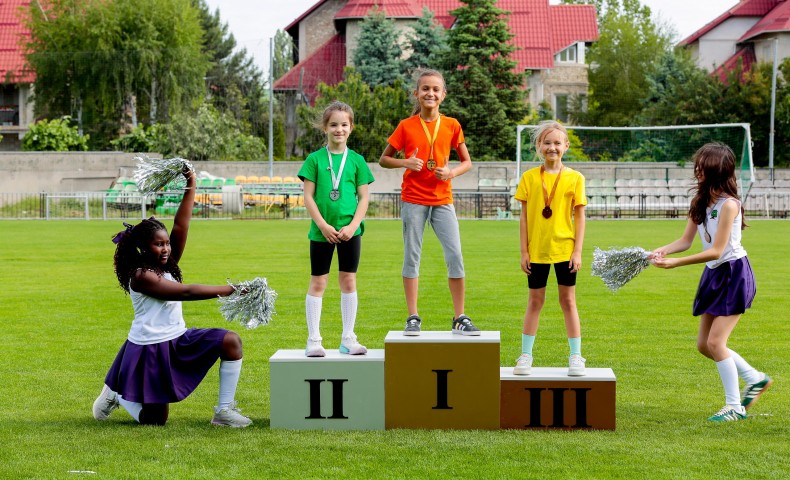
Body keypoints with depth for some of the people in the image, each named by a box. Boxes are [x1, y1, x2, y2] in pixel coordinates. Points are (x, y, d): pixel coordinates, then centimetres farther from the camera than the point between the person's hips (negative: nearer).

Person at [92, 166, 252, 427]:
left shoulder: (168, 265, 4)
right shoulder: (141, 276, -19)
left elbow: (181, 224, -6)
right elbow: (185, 292, -25)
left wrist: (191, 187, -12)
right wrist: (228, 290, -27)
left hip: (179, 339, 8)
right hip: (150, 348, -8)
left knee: (231, 341, -13)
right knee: (154, 420, -1)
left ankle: (224, 410, -9)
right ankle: (116, 395, 29)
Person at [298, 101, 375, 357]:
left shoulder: (356, 160, 4)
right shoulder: (315, 159, 0)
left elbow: (363, 198, 3)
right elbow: (308, 196, -2)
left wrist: (353, 225, -10)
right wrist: (323, 225, -12)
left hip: (349, 230, 1)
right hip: (321, 230, -1)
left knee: (349, 281, 6)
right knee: (317, 282, 2)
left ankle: (348, 338, 13)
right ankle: (313, 340, 8)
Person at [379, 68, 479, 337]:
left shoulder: (451, 126, 3)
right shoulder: (406, 126, 0)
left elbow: (467, 162, 11)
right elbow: (384, 159, 6)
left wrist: (452, 172, -10)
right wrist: (405, 163, -13)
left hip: (442, 200, 1)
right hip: (413, 200, -1)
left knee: (455, 255, -5)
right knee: (412, 256, 3)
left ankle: (460, 318, 3)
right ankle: (413, 318, 9)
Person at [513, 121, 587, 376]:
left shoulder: (574, 178, -1)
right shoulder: (530, 177, 0)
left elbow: (579, 217, 0)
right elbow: (524, 216, 1)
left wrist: (577, 251, -5)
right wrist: (524, 251, -2)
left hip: (564, 250, -1)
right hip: (536, 250, 1)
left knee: (568, 300, 6)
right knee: (535, 301, 8)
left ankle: (576, 356, 13)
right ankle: (525, 355, 15)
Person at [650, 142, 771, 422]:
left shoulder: (728, 204, -20)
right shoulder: (700, 201, 4)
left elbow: (716, 251, -24)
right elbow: (686, 240, 3)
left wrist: (676, 263, -28)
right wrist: (662, 251, -17)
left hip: (734, 274, -9)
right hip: (714, 274, 9)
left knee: (715, 341, -12)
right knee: (704, 345, 10)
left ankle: (735, 407, -1)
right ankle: (755, 379, 27)